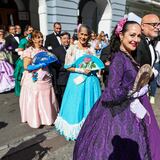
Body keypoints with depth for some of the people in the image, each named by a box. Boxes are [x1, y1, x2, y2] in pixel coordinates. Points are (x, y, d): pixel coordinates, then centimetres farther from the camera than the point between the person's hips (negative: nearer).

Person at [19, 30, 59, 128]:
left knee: (46, 100, 10)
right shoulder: (28, 51, -7)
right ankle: (35, 120, 19)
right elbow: (26, 67, -12)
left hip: (45, 79, 5)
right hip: (33, 80, -5)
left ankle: (47, 117, 25)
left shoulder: (44, 50, 12)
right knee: (34, 100, 3)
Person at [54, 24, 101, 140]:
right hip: (77, 80, -3)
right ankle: (76, 130, 22)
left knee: (89, 105, 9)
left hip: (90, 80, 3)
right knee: (77, 105, 4)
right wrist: (81, 70, -16)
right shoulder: (72, 49, -3)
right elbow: (68, 67, -5)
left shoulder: (92, 49, 6)